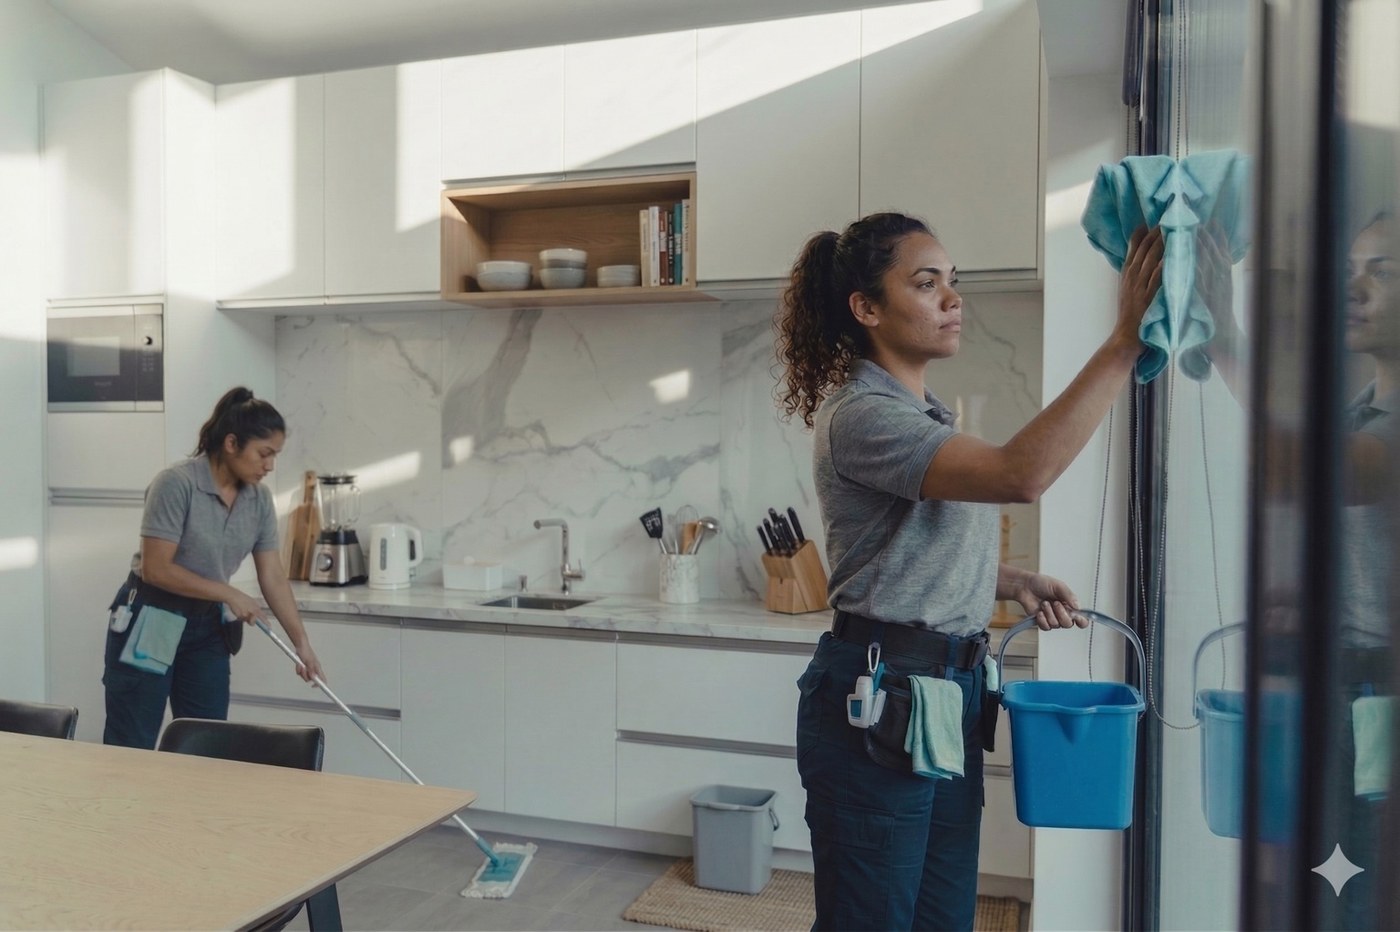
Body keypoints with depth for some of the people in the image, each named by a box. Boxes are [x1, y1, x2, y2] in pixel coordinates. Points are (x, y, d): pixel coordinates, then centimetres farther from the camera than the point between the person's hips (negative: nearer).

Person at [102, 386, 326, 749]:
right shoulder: (176, 483, -22)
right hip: (149, 623, -6)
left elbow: (273, 577, -1)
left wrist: (301, 642, -5)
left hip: (207, 627, 6)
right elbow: (155, 568, -23)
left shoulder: (259, 498, -2)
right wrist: (229, 594, -19)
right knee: (130, 750, 2)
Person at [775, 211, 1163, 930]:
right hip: (878, 702, -9)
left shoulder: (924, 413, 13)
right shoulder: (859, 414, -18)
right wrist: (1126, 339, -30)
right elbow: (1021, 474, -32)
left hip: (950, 687, 9)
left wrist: (1015, 582, 5)